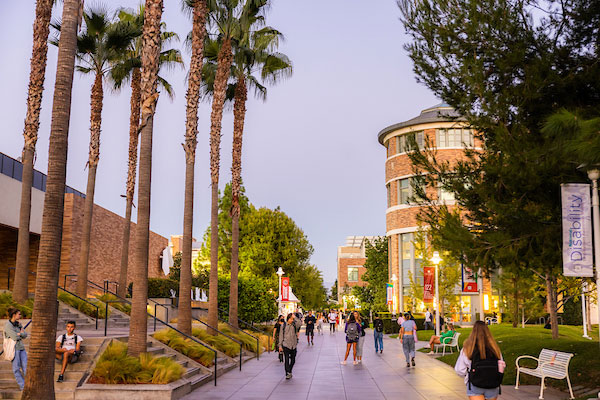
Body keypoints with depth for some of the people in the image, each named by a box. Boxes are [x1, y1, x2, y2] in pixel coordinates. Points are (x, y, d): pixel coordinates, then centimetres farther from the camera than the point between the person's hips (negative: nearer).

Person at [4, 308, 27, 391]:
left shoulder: (18, 324, 13)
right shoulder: (7, 325, -9)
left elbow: (25, 335, 7)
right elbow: (15, 337, -15)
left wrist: (19, 334, -9)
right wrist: (21, 333, 0)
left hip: (21, 347, 6)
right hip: (13, 348, -6)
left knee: (26, 366, 0)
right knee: (16, 368, 0)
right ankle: (22, 386, 5)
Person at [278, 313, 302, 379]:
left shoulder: (294, 325, 3)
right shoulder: (283, 325, 2)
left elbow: (300, 323, -20)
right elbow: (281, 336, 6)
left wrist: (295, 317, -15)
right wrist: (280, 345, 3)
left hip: (293, 345, 2)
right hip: (286, 345, -2)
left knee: (293, 360, 10)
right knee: (287, 360, -10)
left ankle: (289, 371, 30)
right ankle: (287, 374, -9)